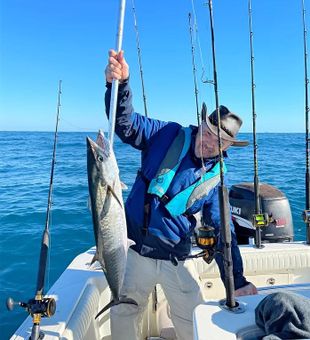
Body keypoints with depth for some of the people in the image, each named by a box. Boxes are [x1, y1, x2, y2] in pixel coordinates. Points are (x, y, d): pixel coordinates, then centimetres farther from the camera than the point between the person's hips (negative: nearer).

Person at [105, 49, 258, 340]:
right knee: (123, 316, 13)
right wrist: (120, 84, -35)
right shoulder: (168, 135, -6)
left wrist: (238, 282, 1)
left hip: (176, 259, 2)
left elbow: (223, 231, 2)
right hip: (134, 250, -1)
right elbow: (126, 124, -16)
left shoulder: (216, 178, -1)